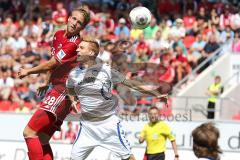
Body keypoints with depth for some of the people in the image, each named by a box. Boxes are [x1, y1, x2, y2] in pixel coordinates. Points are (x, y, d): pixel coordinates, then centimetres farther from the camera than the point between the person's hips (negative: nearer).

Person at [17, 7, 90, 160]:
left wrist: (28, 71, -1)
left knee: (29, 132, -17)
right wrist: (47, 83, 29)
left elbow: (50, 64, -15)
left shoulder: (74, 43, -18)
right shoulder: (59, 35, 10)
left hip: (63, 93, -9)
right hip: (55, 88, 9)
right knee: (42, 141, 8)